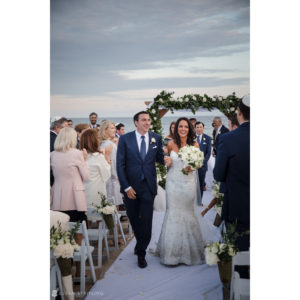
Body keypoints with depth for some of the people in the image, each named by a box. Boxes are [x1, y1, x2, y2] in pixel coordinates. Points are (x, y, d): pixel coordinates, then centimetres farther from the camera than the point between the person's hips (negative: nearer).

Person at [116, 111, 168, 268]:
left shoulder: (156, 138, 2)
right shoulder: (125, 139, -5)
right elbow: (120, 165, -5)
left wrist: (165, 159, -11)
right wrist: (126, 187, -10)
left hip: (148, 186, 0)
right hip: (131, 187, 0)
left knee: (146, 221, 1)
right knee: (134, 219, 15)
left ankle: (141, 253, 17)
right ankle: (140, 243, 40)